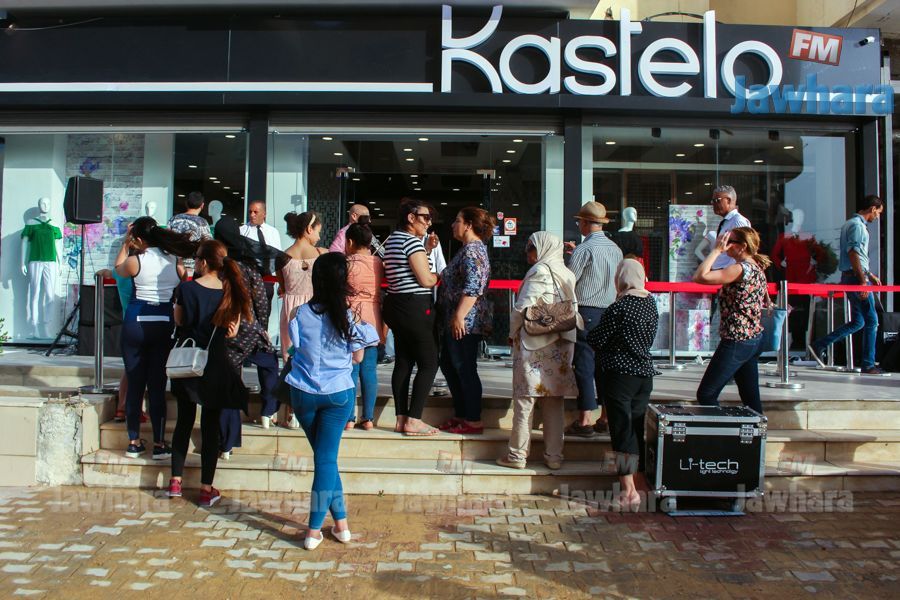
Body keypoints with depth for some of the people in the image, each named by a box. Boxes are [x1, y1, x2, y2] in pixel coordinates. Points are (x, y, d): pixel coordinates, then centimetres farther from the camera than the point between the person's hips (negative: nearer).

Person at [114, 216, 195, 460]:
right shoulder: (174, 260, -1)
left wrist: (125, 243, 19)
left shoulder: (135, 261, -7)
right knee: (157, 385, 6)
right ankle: (159, 444, 8)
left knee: (134, 384, 8)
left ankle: (134, 442, 14)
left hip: (136, 323, -2)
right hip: (165, 324, 2)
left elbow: (118, 268, 13)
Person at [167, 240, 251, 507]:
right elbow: (232, 331, -4)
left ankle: (176, 482, 23)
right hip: (215, 365, 0)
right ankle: (206, 489, 11)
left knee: (184, 420, 16)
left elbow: (179, 321, 2)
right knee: (210, 425, 7)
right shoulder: (229, 291, -6)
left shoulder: (186, 288, -10)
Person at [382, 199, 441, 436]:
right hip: (415, 308, -9)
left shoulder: (392, 240, 15)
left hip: (396, 306, 10)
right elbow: (426, 280, -18)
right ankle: (413, 421, -4)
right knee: (429, 363, -3)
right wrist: (438, 276, 3)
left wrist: (426, 250, 14)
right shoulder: (413, 241, -15)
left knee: (403, 362, 10)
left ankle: (401, 419, 13)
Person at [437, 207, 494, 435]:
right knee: (449, 366, 16)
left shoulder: (473, 250, -14)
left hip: (465, 322, -11)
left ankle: (473, 421, 4)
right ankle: (461, 415, 24)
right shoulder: (469, 248, 19)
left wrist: (459, 316, -25)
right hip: (454, 322, 11)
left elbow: (473, 287, -24)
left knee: (465, 370, -4)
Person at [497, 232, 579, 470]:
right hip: (561, 344, 6)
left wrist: (513, 334, 0)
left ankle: (517, 455, 5)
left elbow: (523, 307, -13)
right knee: (555, 402, 10)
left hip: (534, 343, -6)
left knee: (524, 399, 1)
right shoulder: (567, 274, 9)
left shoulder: (540, 271, -9)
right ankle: (554, 455, 14)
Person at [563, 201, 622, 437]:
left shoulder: (584, 250, -12)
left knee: (584, 366, -3)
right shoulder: (615, 249, 10)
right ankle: (607, 417, 16)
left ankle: (585, 420, -2)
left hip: (586, 313, -7)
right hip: (609, 311, 7)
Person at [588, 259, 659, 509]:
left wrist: (590, 333, 8)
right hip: (645, 373, 7)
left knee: (623, 429, -2)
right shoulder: (651, 304, 5)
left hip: (619, 374, -6)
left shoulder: (619, 308, -16)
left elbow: (596, 340, -12)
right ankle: (642, 482, 22)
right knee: (639, 428, 14)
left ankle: (629, 490, 0)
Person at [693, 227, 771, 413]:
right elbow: (766, 302, 25)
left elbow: (700, 277, -27)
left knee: (706, 395, -4)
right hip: (754, 340, 10)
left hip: (736, 342, -10)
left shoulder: (740, 269, -18)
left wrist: (717, 250, -18)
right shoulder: (757, 268, 11)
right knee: (751, 398, 13)